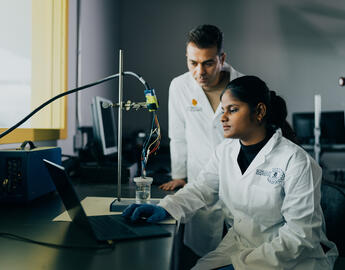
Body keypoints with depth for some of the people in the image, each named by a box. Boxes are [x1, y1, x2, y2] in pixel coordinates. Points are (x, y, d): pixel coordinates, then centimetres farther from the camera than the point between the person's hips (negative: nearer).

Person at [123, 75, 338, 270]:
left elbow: (299, 234, -17)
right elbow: (201, 190, 5)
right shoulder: (225, 152, 4)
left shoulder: (296, 162, -17)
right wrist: (165, 209, -14)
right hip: (238, 244, 5)